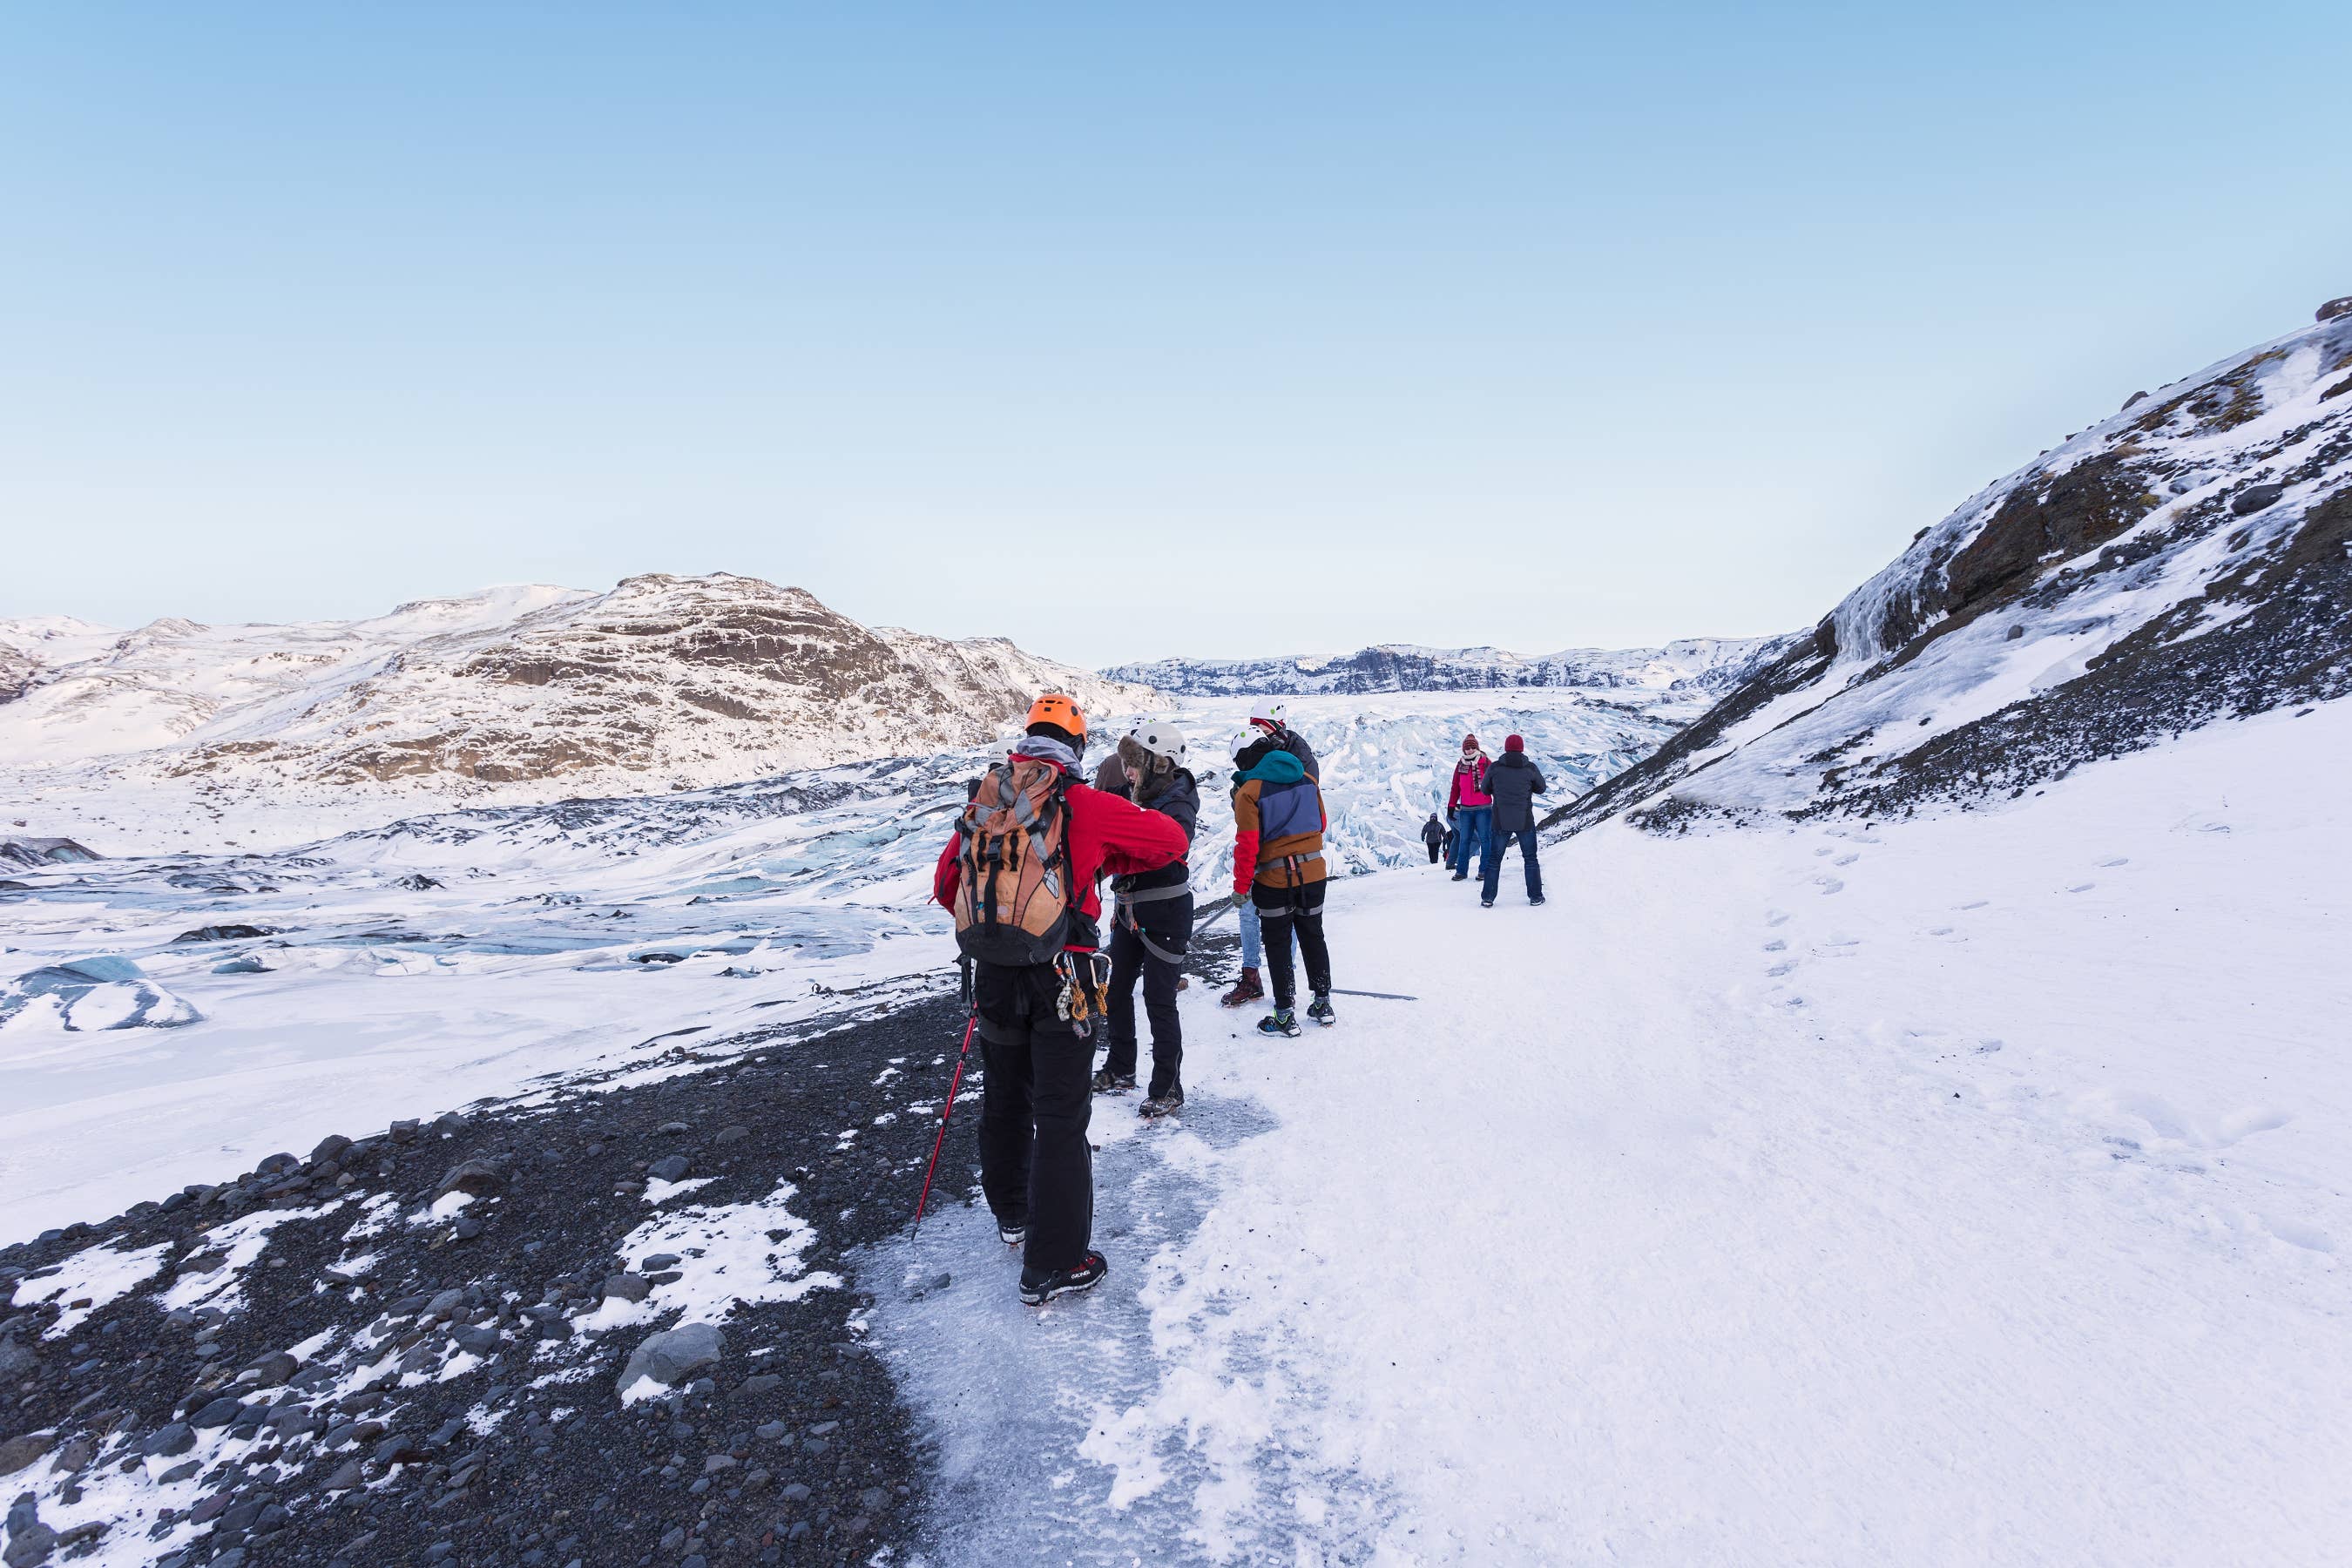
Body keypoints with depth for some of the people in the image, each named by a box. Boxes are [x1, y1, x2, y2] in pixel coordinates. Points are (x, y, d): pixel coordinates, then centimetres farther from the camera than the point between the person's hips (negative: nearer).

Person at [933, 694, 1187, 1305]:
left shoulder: (983, 801, 7)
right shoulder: (1085, 804, -7)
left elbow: (945, 881, 15)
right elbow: (1171, 839, 1)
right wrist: (1105, 861, 16)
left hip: (992, 975, 5)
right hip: (1059, 976, -5)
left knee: (1005, 1100, 23)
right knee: (1061, 1118, 3)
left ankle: (1012, 1215, 43)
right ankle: (1053, 1265, 9)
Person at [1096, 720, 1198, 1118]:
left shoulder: (1177, 804, -19)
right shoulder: (1131, 795, 4)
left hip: (1165, 913, -8)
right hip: (1129, 908, 8)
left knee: (1159, 1000, -2)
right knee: (1117, 989, 17)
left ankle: (1168, 1089, 12)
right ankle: (1121, 1069, 36)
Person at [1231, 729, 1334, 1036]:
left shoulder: (1249, 792, -13)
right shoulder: (1308, 780, 3)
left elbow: (1247, 845, -14)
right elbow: (1321, 823, 13)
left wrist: (1241, 886, -4)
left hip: (1274, 880, -5)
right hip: (1313, 872, 5)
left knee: (1278, 945, 7)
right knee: (1313, 937, 18)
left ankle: (1285, 1016, 11)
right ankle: (1323, 1004, 28)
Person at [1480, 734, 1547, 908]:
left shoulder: (1495, 768, -5)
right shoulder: (1531, 768, -6)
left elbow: (1486, 789, 7)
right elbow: (1541, 788, 10)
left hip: (1501, 822, 0)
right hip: (1525, 821, 0)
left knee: (1494, 859, 9)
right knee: (1530, 859, 14)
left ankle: (1487, 898, 7)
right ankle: (1535, 896, 17)